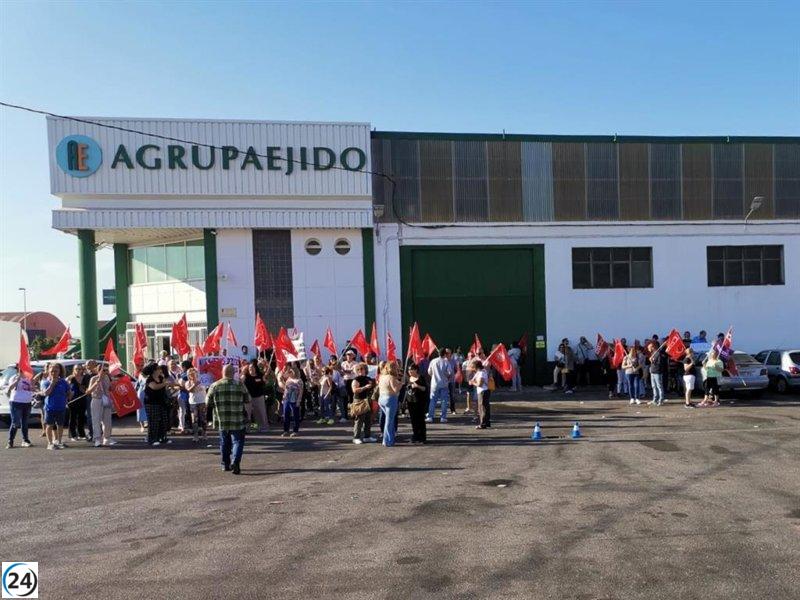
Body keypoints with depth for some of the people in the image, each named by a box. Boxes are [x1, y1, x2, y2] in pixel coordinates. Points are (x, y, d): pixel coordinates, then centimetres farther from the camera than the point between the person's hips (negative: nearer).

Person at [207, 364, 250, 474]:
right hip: (237, 421, -3)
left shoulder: (215, 386, -2)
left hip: (221, 420, 3)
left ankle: (225, 464, 24)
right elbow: (247, 400, -1)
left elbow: (208, 402, 5)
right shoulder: (239, 385, -7)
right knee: (237, 441, 3)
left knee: (224, 442, 17)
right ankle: (235, 461, -16)